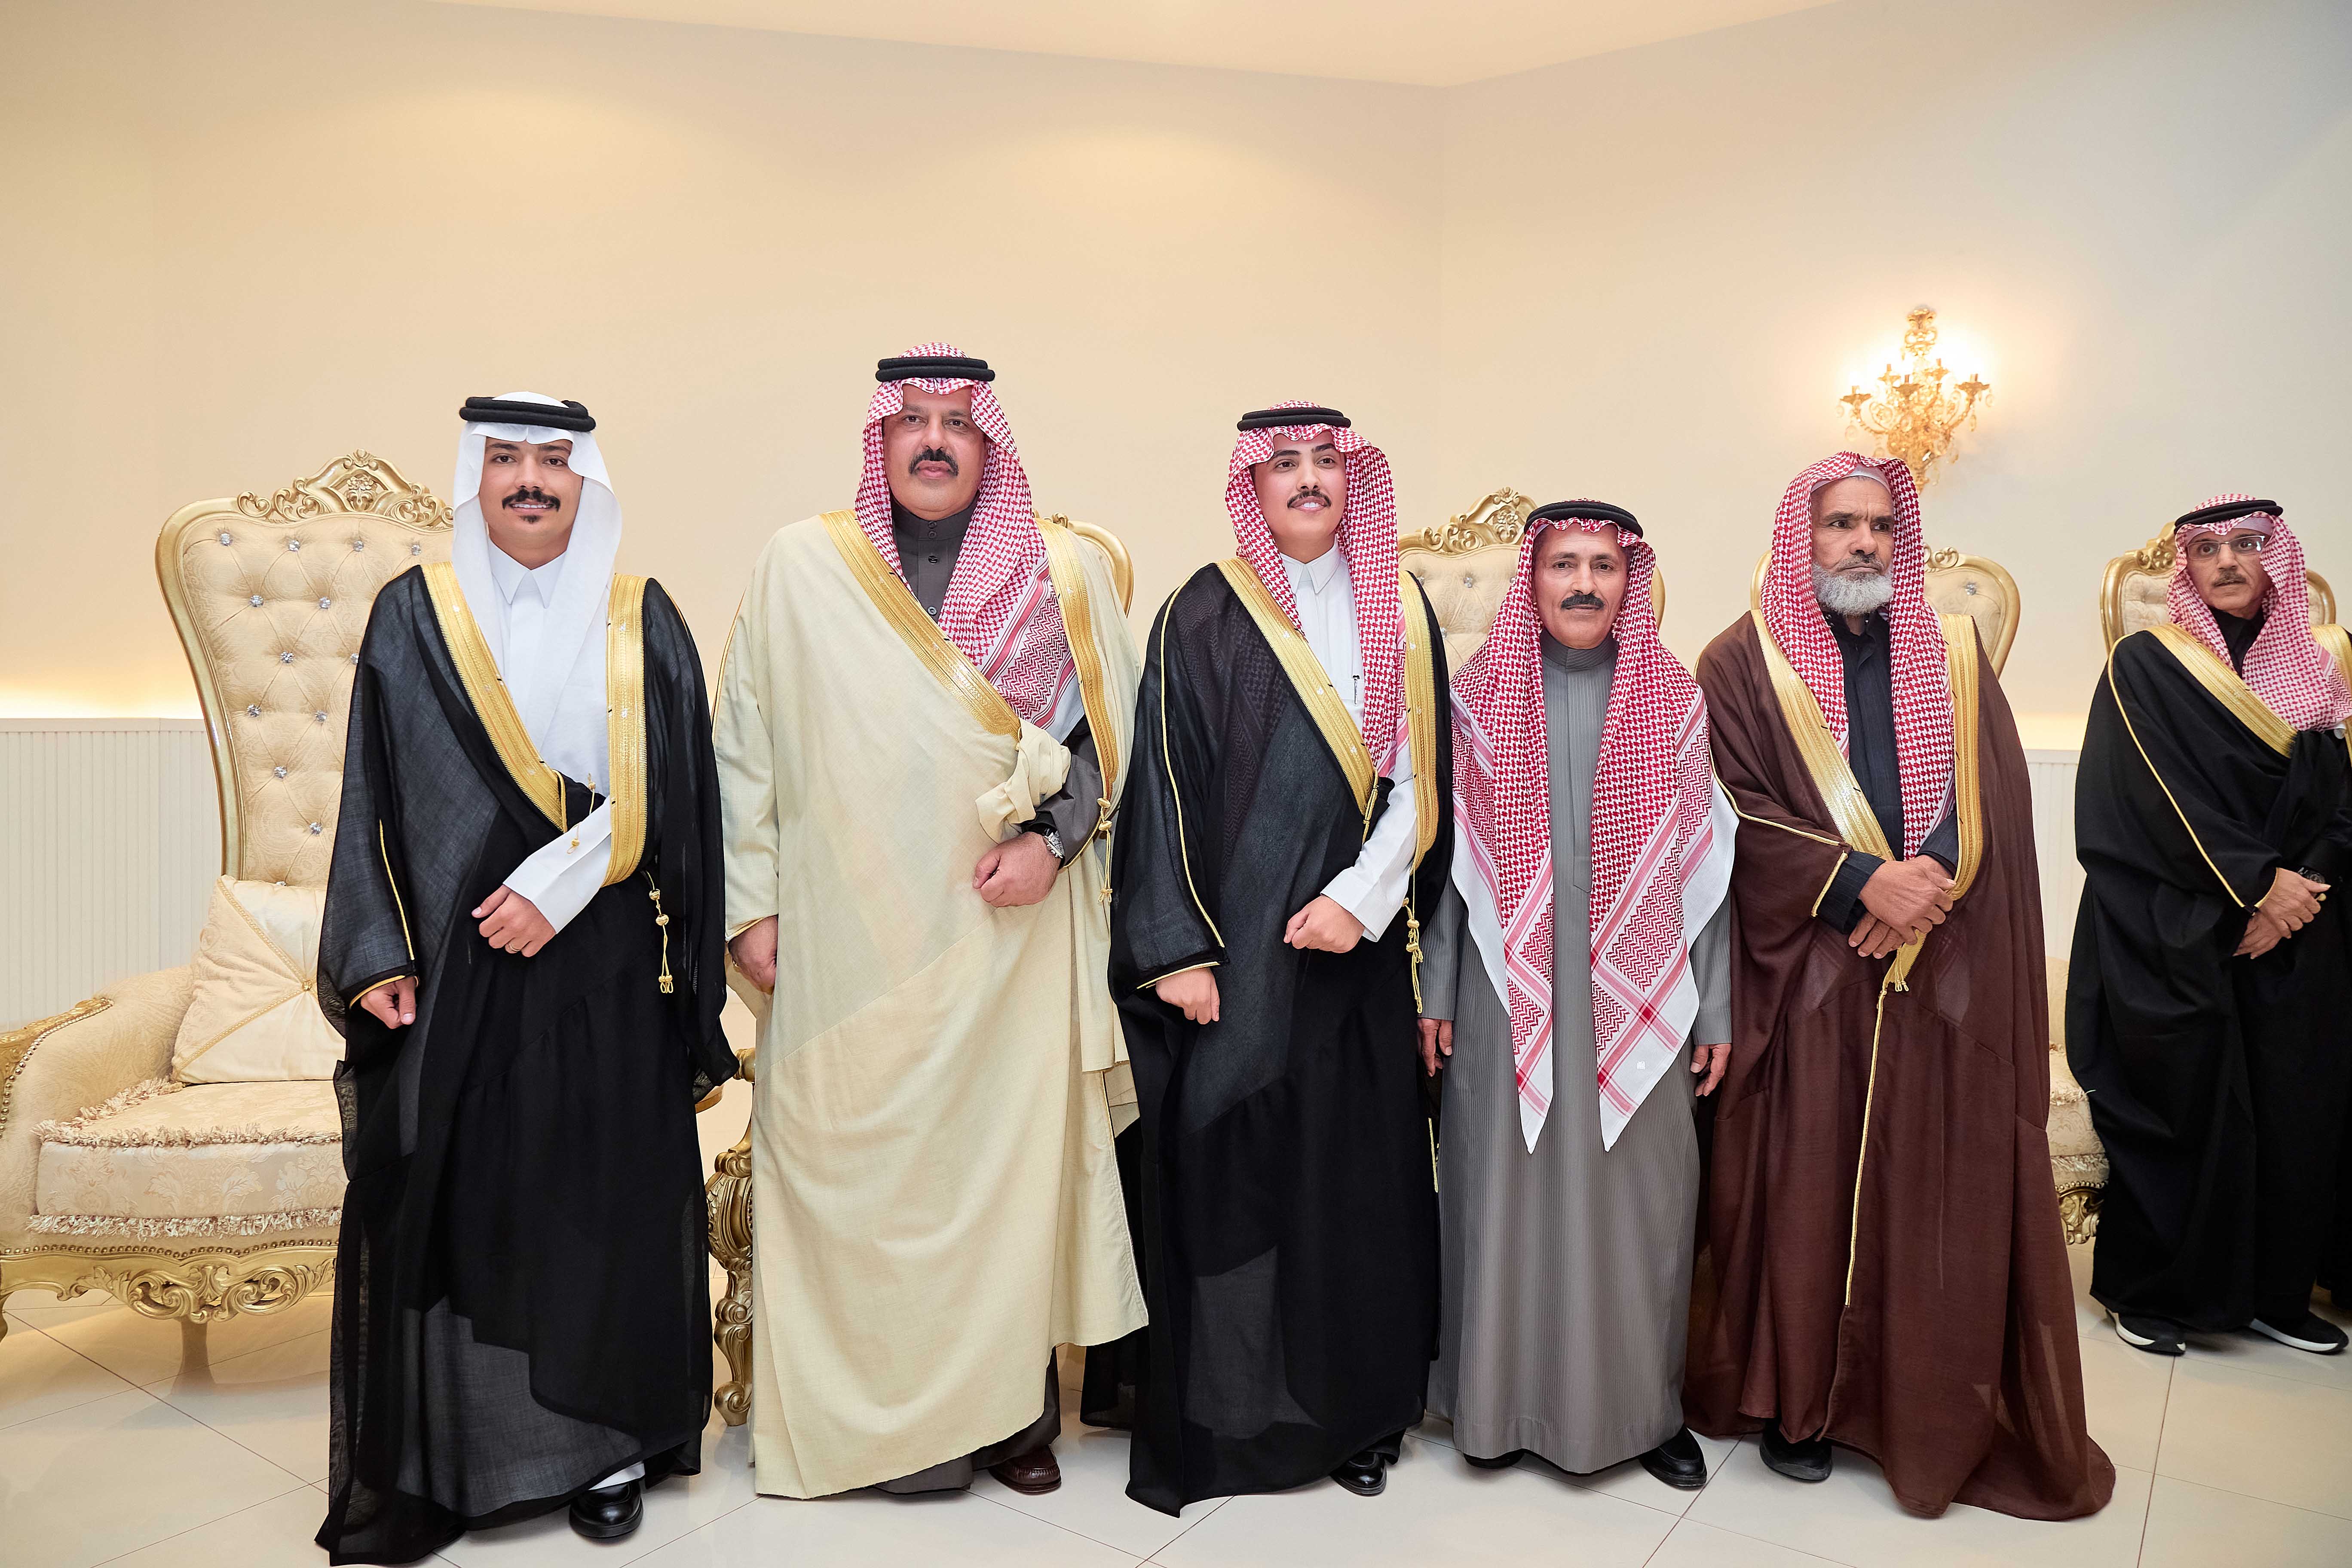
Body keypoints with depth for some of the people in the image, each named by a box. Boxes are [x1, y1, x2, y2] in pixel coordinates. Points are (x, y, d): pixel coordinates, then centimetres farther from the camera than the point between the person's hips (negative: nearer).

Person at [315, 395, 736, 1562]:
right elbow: (374, 796, 4)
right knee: (446, 1193, 5)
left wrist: (559, 885, -14)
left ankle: (605, 1443, 22)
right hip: (452, 968, 1)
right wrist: (376, 951, -4)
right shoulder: (414, 613, 5)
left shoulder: (642, 621, 3)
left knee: (604, 1197, 6)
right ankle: (436, 1456, 23)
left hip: (606, 971, 0)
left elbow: (664, 791, -3)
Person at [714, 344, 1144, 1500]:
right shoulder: (799, 567, 5)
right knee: (849, 1164, 4)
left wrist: (1051, 839, -8)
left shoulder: (1066, 572, 5)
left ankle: (1010, 1407, 21)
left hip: (1010, 929, 0)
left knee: (1011, 1152, 4)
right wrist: (753, 902, 2)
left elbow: (1111, 731, 8)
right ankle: (859, 1414, 21)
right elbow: (745, 745, 6)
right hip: (848, 937, 0)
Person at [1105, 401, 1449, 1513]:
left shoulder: (1400, 613, 9)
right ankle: (1223, 1412, 16)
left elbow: (1420, 777, 5)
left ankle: (1358, 1411, 23)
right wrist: (1177, 948, -11)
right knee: (1228, 1162, 0)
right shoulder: (1204, 617, -1)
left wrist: (1363, 898, -9)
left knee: (1361, 1166, 7)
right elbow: (1168, 784, -5)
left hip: (1357, 944, 3)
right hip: (1235, 944, -3)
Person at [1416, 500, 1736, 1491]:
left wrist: (1714, 1006, 4)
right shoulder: (1482, 695, 3)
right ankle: (1505, 1397, 24)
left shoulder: (1675, 702, 4)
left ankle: (1643, 1402, 25)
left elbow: (1705, 862, 5)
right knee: (1505, 1184, 6)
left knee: (1640, 1194, 6)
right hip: (1508, 991, 0)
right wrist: (1434, 992, 1)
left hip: (1636, 996, 1)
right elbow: (1450, 852, 4)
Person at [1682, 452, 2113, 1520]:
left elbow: (1997, 801, 5)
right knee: (1804, 1188, 2)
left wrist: (1928, 881, -13)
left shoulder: (1954, 660, 14)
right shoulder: (1744, 664, 2)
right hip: (1804, 983, -3)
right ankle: (1794, 1401, 17)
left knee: (1944, 1201, 4)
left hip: (1946, 983, 3)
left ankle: (1938, 1413, 19)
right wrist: (1860, 883, -16)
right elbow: (1733, 812, -7)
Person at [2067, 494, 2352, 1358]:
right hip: (2176, 938, -4)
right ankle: (2147, 1292, 10)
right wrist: (2259, 883, -13)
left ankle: (2272, 1291, 21)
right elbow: (2163, 801, -11)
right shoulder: (2145, 665, -2)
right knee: (2181, 1104, -3)